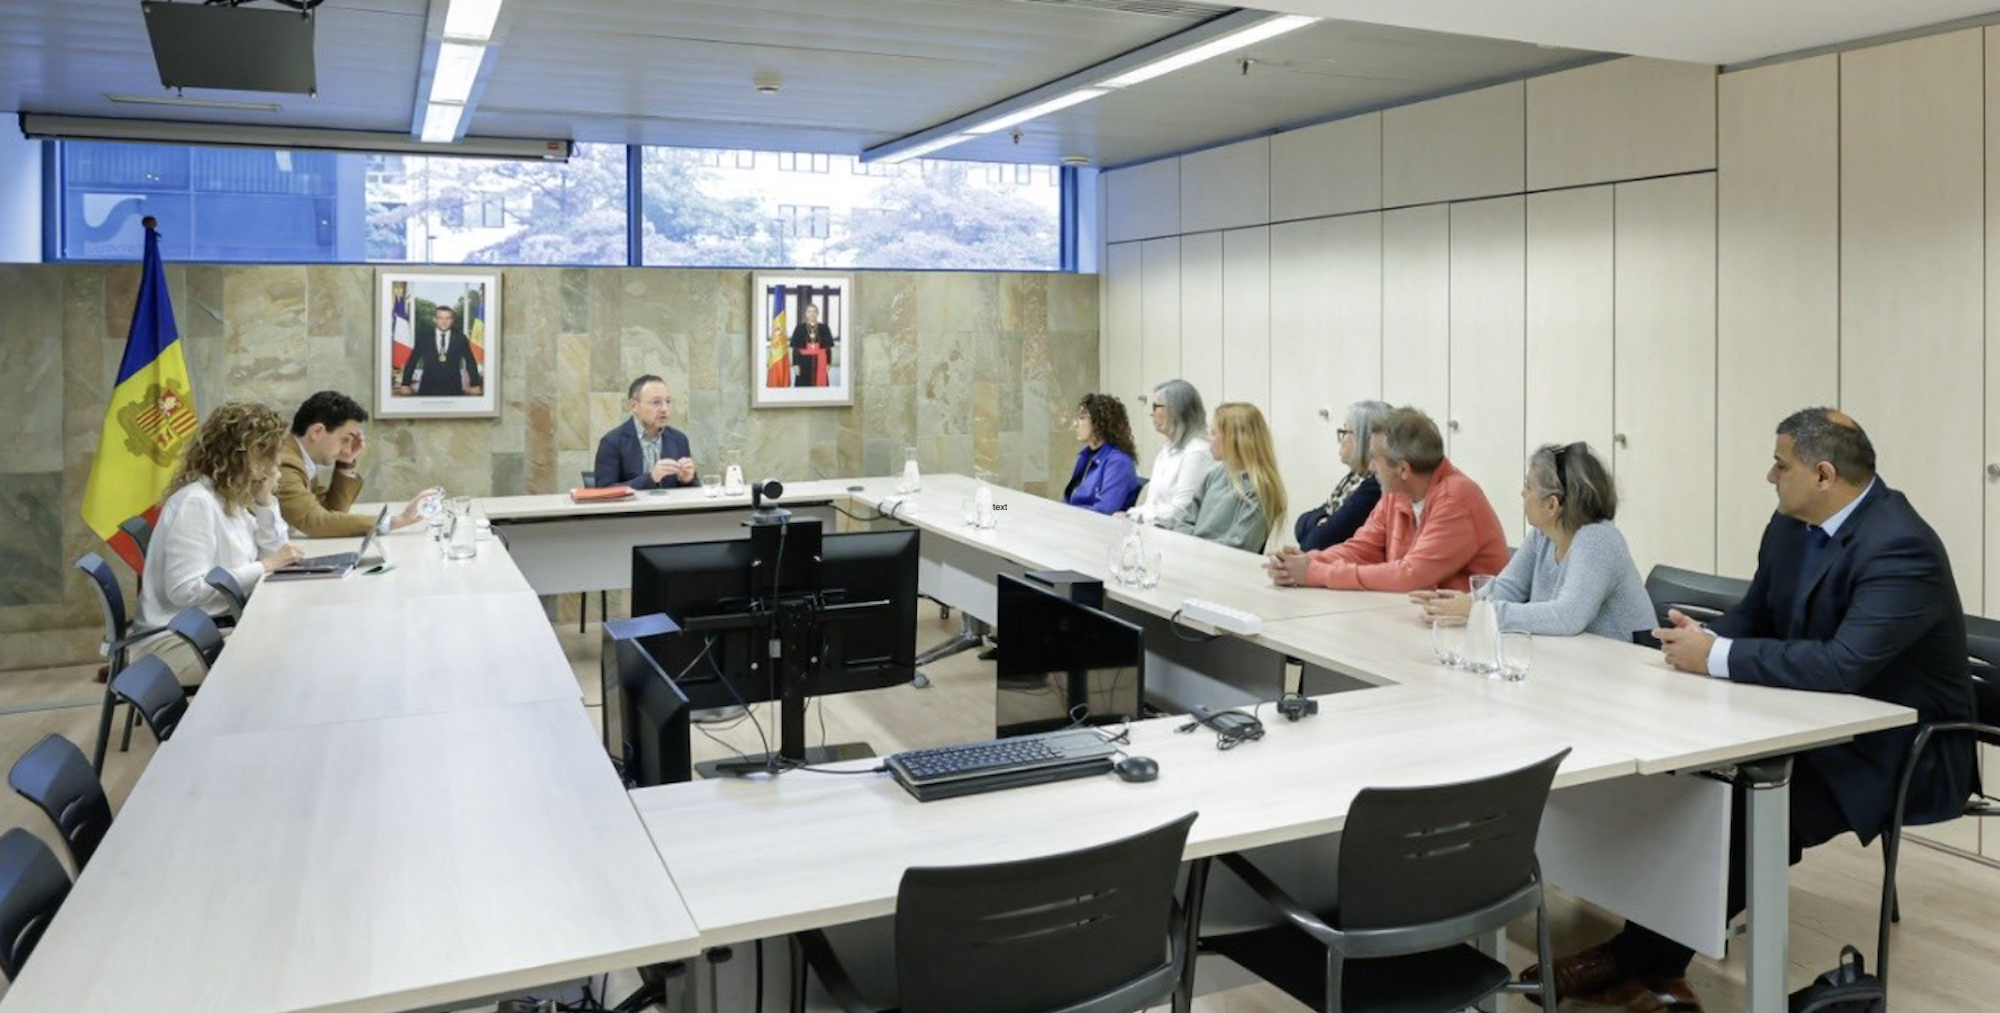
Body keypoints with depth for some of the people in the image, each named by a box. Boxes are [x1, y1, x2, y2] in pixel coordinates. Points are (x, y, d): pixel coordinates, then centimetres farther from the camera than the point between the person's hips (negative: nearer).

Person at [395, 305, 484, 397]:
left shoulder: (460, 339, 4)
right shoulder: (424, 339, 4)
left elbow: (471, 363, 8)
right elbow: (411, 362, 7)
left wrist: (475, 385, 3)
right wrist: (406, 385, 3)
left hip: (453, 389, 0)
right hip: (428, 389, 0)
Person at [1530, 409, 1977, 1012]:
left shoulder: (1900, 549, -23)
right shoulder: (1791, 527, 2)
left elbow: (1843, 665, -34)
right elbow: (1754, 617, 13)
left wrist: (1717, 658, -27)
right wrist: (1705, 641, -10)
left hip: (1901, 749, -8)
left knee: (1755, 814, -25)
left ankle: (1638, 959, -7)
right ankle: (1652, 964, -10)